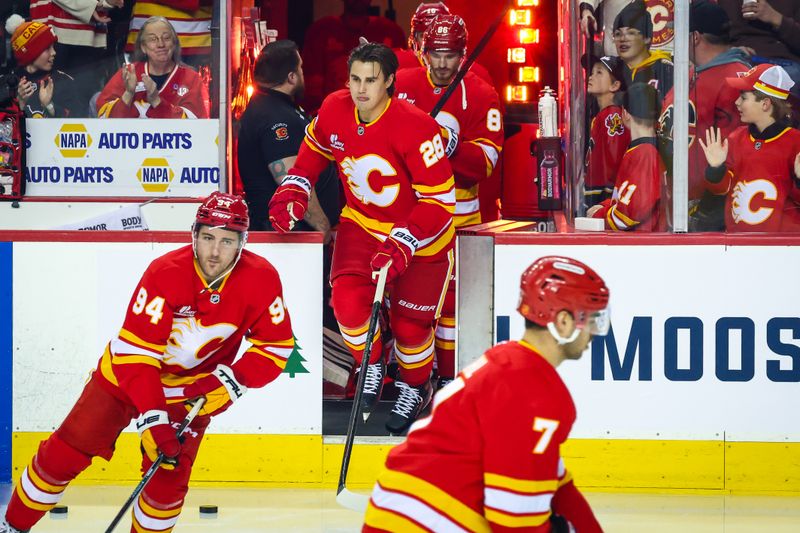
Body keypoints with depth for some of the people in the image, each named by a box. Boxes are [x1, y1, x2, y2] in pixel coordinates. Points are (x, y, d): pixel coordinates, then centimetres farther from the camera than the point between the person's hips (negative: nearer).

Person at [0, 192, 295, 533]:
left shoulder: (260, 279, -22)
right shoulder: (165, 273, -30)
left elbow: (276, 346, -12)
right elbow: (135, 352, -29)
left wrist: (232, 382, -26)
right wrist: (152, 418, -37)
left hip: (192, 390, 2)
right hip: (125, 374, -1)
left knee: (167, 481, -8)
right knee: (64, 454, 0)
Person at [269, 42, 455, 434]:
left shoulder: (415, 128, -29)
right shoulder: (335, 110, -13)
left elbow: (439, 201, -27)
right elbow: (315, 148, 11)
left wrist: (402, 245, -37)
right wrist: (294, 191, -4)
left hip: (420, 233, -4)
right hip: (362, 222, 4)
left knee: (410, 323, 5)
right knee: (348, 299, -18)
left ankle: (416, 388, 36)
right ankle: (372, 366, 13)